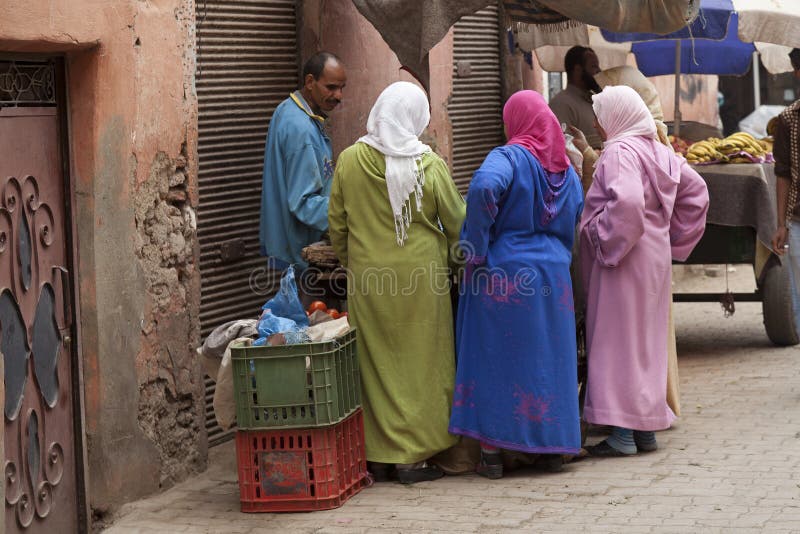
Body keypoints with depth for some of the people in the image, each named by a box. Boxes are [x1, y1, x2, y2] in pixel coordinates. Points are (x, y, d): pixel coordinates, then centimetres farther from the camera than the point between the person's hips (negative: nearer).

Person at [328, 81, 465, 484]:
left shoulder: (349, 161, -4)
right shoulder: (429, 165, -10)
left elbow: (337, 225, 4)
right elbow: (456, 223, -1)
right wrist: (455, 255, 19)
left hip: (367, 277, 2)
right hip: (420, 276, -2)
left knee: (376, 365, 10)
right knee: (419, 364, 7)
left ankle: (379, 458, 14)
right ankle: (414, 456, 7)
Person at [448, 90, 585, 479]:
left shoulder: (509, 157, -10)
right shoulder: (567, 170, 10)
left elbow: (483, 187, -30)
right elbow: (573, 230, 15)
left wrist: (478, 248, -21)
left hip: (501, 274, -5)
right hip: (553, 273, 5)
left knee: (494, 357, 2)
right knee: (550, 356, 12)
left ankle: (492, 453, 4)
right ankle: (552, 449, 18)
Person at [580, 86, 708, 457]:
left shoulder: (619, 152, -16)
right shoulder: (660, 152, 11)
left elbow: (626, 203, -31)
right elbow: (695, 190, 16)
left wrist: (605, 244, -19)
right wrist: (674, 238, 15)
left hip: (623, 263, -9)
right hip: (656, 257, 9)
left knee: (618, 342, -3)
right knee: (646, 340, 15)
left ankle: (623, 434, -2)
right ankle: (647, 429, 20)